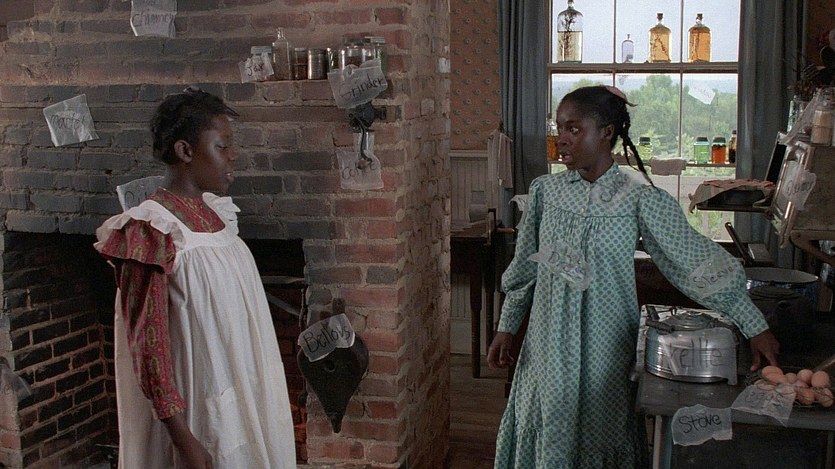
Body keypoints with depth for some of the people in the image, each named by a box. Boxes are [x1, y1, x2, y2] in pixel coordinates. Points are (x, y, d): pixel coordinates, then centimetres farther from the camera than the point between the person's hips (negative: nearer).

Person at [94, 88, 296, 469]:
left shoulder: (214, 211, 4)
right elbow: (148, 345, -21)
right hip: (198, 418, -8)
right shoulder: (152, 232, -20)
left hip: (243, 398, 8)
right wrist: (183, 438, -21)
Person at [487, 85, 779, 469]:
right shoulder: (546, 190, 1)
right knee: (547, 435, 10)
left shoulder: (639, 197, -9)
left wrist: (755, 327, -11)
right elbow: (524, 268, 10)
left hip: (606, 347, -3)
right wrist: (506, 329, 10)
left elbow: (699, 260, -10)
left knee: (602, 435, 7)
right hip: (549, 346, 3)